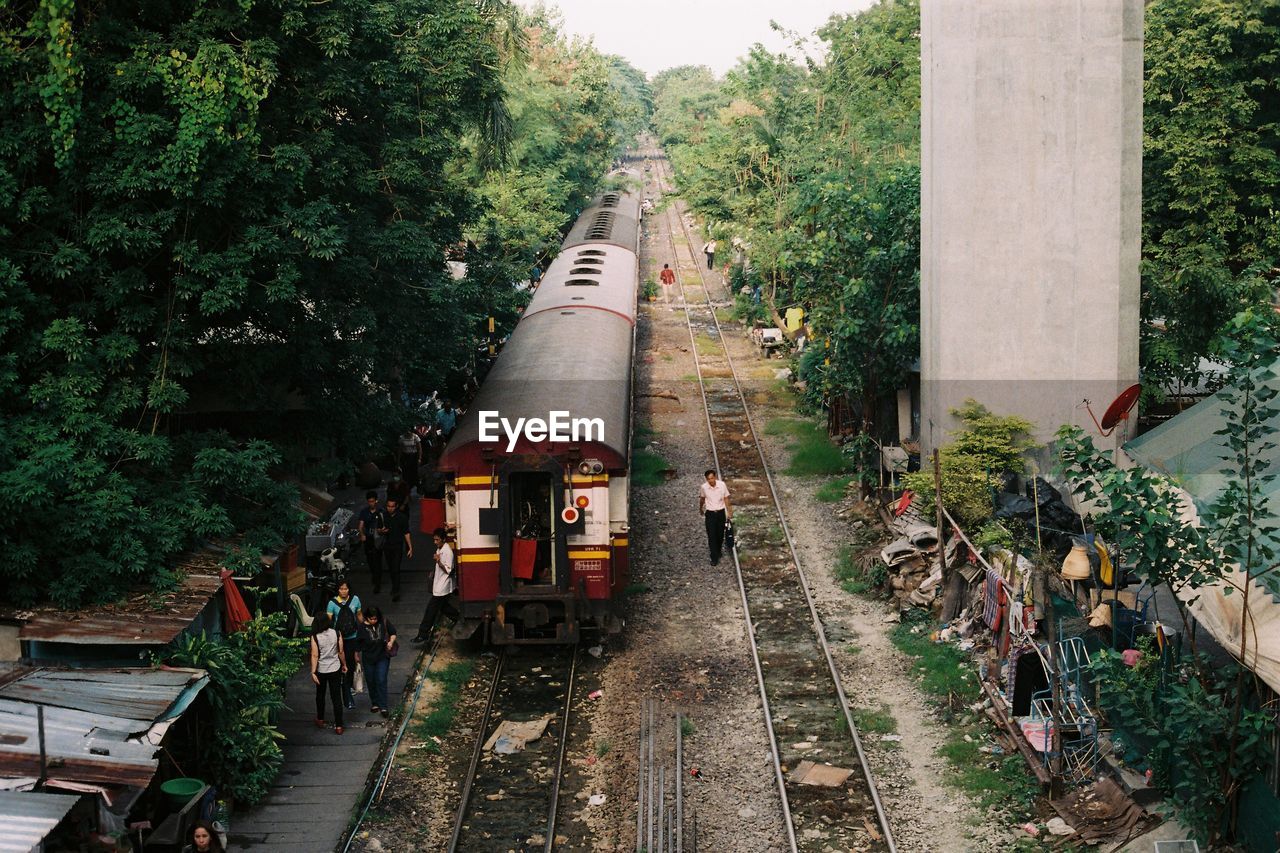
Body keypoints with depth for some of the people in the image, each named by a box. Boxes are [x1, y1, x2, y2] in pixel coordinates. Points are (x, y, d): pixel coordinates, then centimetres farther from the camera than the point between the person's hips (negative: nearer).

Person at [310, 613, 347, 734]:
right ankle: (338, 726, 2)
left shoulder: (315, 637, -15)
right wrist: (344, 665, 11)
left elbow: (315, 655, -17)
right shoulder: (336, 633, -9)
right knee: (336, 698, 4)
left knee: (320, 695, 21)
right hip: (335, 670, 1)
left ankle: (320, 720, 36)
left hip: (321, 670, -1)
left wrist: (313, 672, -14)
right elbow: (341, 652, -3)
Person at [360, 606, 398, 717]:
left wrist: (391, 642, -12)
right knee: (371, 681, 12)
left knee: (381, 681, -5)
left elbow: (393, 633, 6)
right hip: (368, 659, 1)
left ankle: (383, 707, 0)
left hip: (383, 657, -1)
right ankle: (375, 703, 31)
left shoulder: (385, 623, -11)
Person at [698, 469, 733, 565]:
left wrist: (729, 512, 0)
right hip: (710, 514, -1)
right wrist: (700, 509, 24)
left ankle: (718, 551, 39)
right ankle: (714, 558, 1)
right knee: (711, 536, -5)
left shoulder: (722, 485, -13)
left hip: (721, 513, 1)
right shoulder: (703, 487, -12)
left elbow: (726, 499, -1)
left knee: (720, 535, 13)